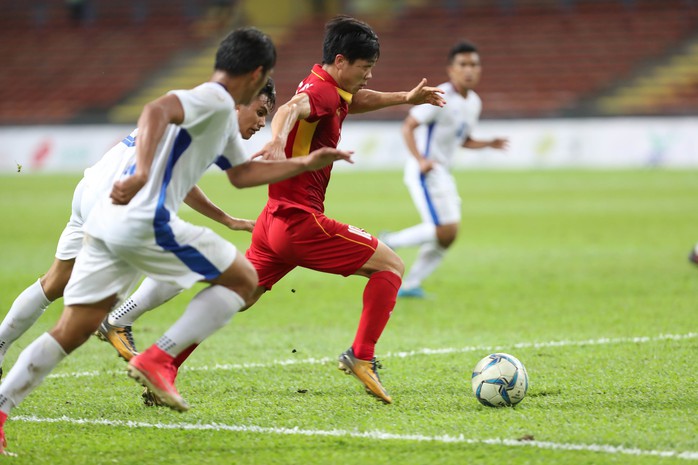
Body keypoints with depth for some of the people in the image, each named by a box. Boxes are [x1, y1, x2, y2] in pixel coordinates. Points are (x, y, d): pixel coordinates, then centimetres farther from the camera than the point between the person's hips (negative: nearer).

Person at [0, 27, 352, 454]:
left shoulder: (221, 114, 27)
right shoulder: (216, 100, -5)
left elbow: (242, 173, 38)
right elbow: (156, 111, -23)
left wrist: (307, 164, 36)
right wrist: (141, 171, -37)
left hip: (106, 222, 9)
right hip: (145, 222, -9)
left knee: (72, 332, 8)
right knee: (243, 279, 5)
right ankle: (158, 359, -3)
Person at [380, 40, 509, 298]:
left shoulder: (474, 102, 11)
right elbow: (408, 126, -17)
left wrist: (489, 144, 6)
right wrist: (420, 160, -29)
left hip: (442, 173, 9)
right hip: (424, 172, -9)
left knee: (447, 237, 5)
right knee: (444, 231, -18)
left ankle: (409, 285, 11)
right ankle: (390, 243, -2)